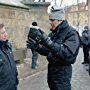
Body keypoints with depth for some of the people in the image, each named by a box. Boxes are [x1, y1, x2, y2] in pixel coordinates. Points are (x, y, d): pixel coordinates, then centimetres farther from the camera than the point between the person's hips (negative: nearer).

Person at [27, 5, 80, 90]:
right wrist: (36, 47, -11)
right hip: (51, 68, 7)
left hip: (62, 71, -7)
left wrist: (46, 40, -41)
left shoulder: (72, 33, -18)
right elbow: (47, 51, 10)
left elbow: (67, 54, -34)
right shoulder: (53, 33, 5)